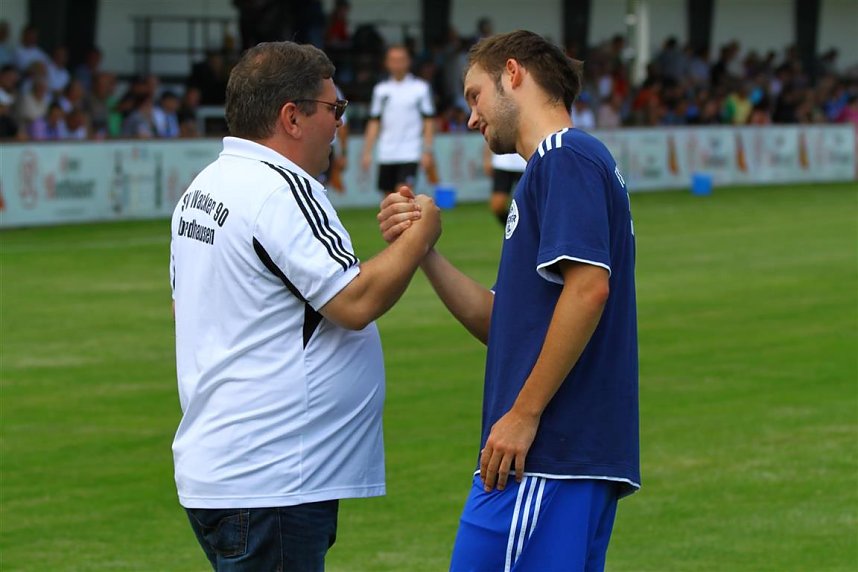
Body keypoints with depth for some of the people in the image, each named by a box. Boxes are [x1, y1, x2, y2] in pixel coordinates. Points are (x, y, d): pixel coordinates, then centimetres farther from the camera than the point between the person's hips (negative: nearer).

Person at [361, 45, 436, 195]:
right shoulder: (380, 90, 9)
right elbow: (374, 123, 12)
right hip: (386, 154, 4)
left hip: (410, 154, -4)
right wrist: (367, 152, 6)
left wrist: (427, 151, -7)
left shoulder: (420, 88, 0)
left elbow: (429, 121, 0)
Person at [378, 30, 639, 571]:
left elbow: (588, 287, -20)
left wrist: (524, 414, -19)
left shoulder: (566, 158, -7)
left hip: (547, 452, -10)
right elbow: (498, 321, 21)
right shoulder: (558, 164, 23)